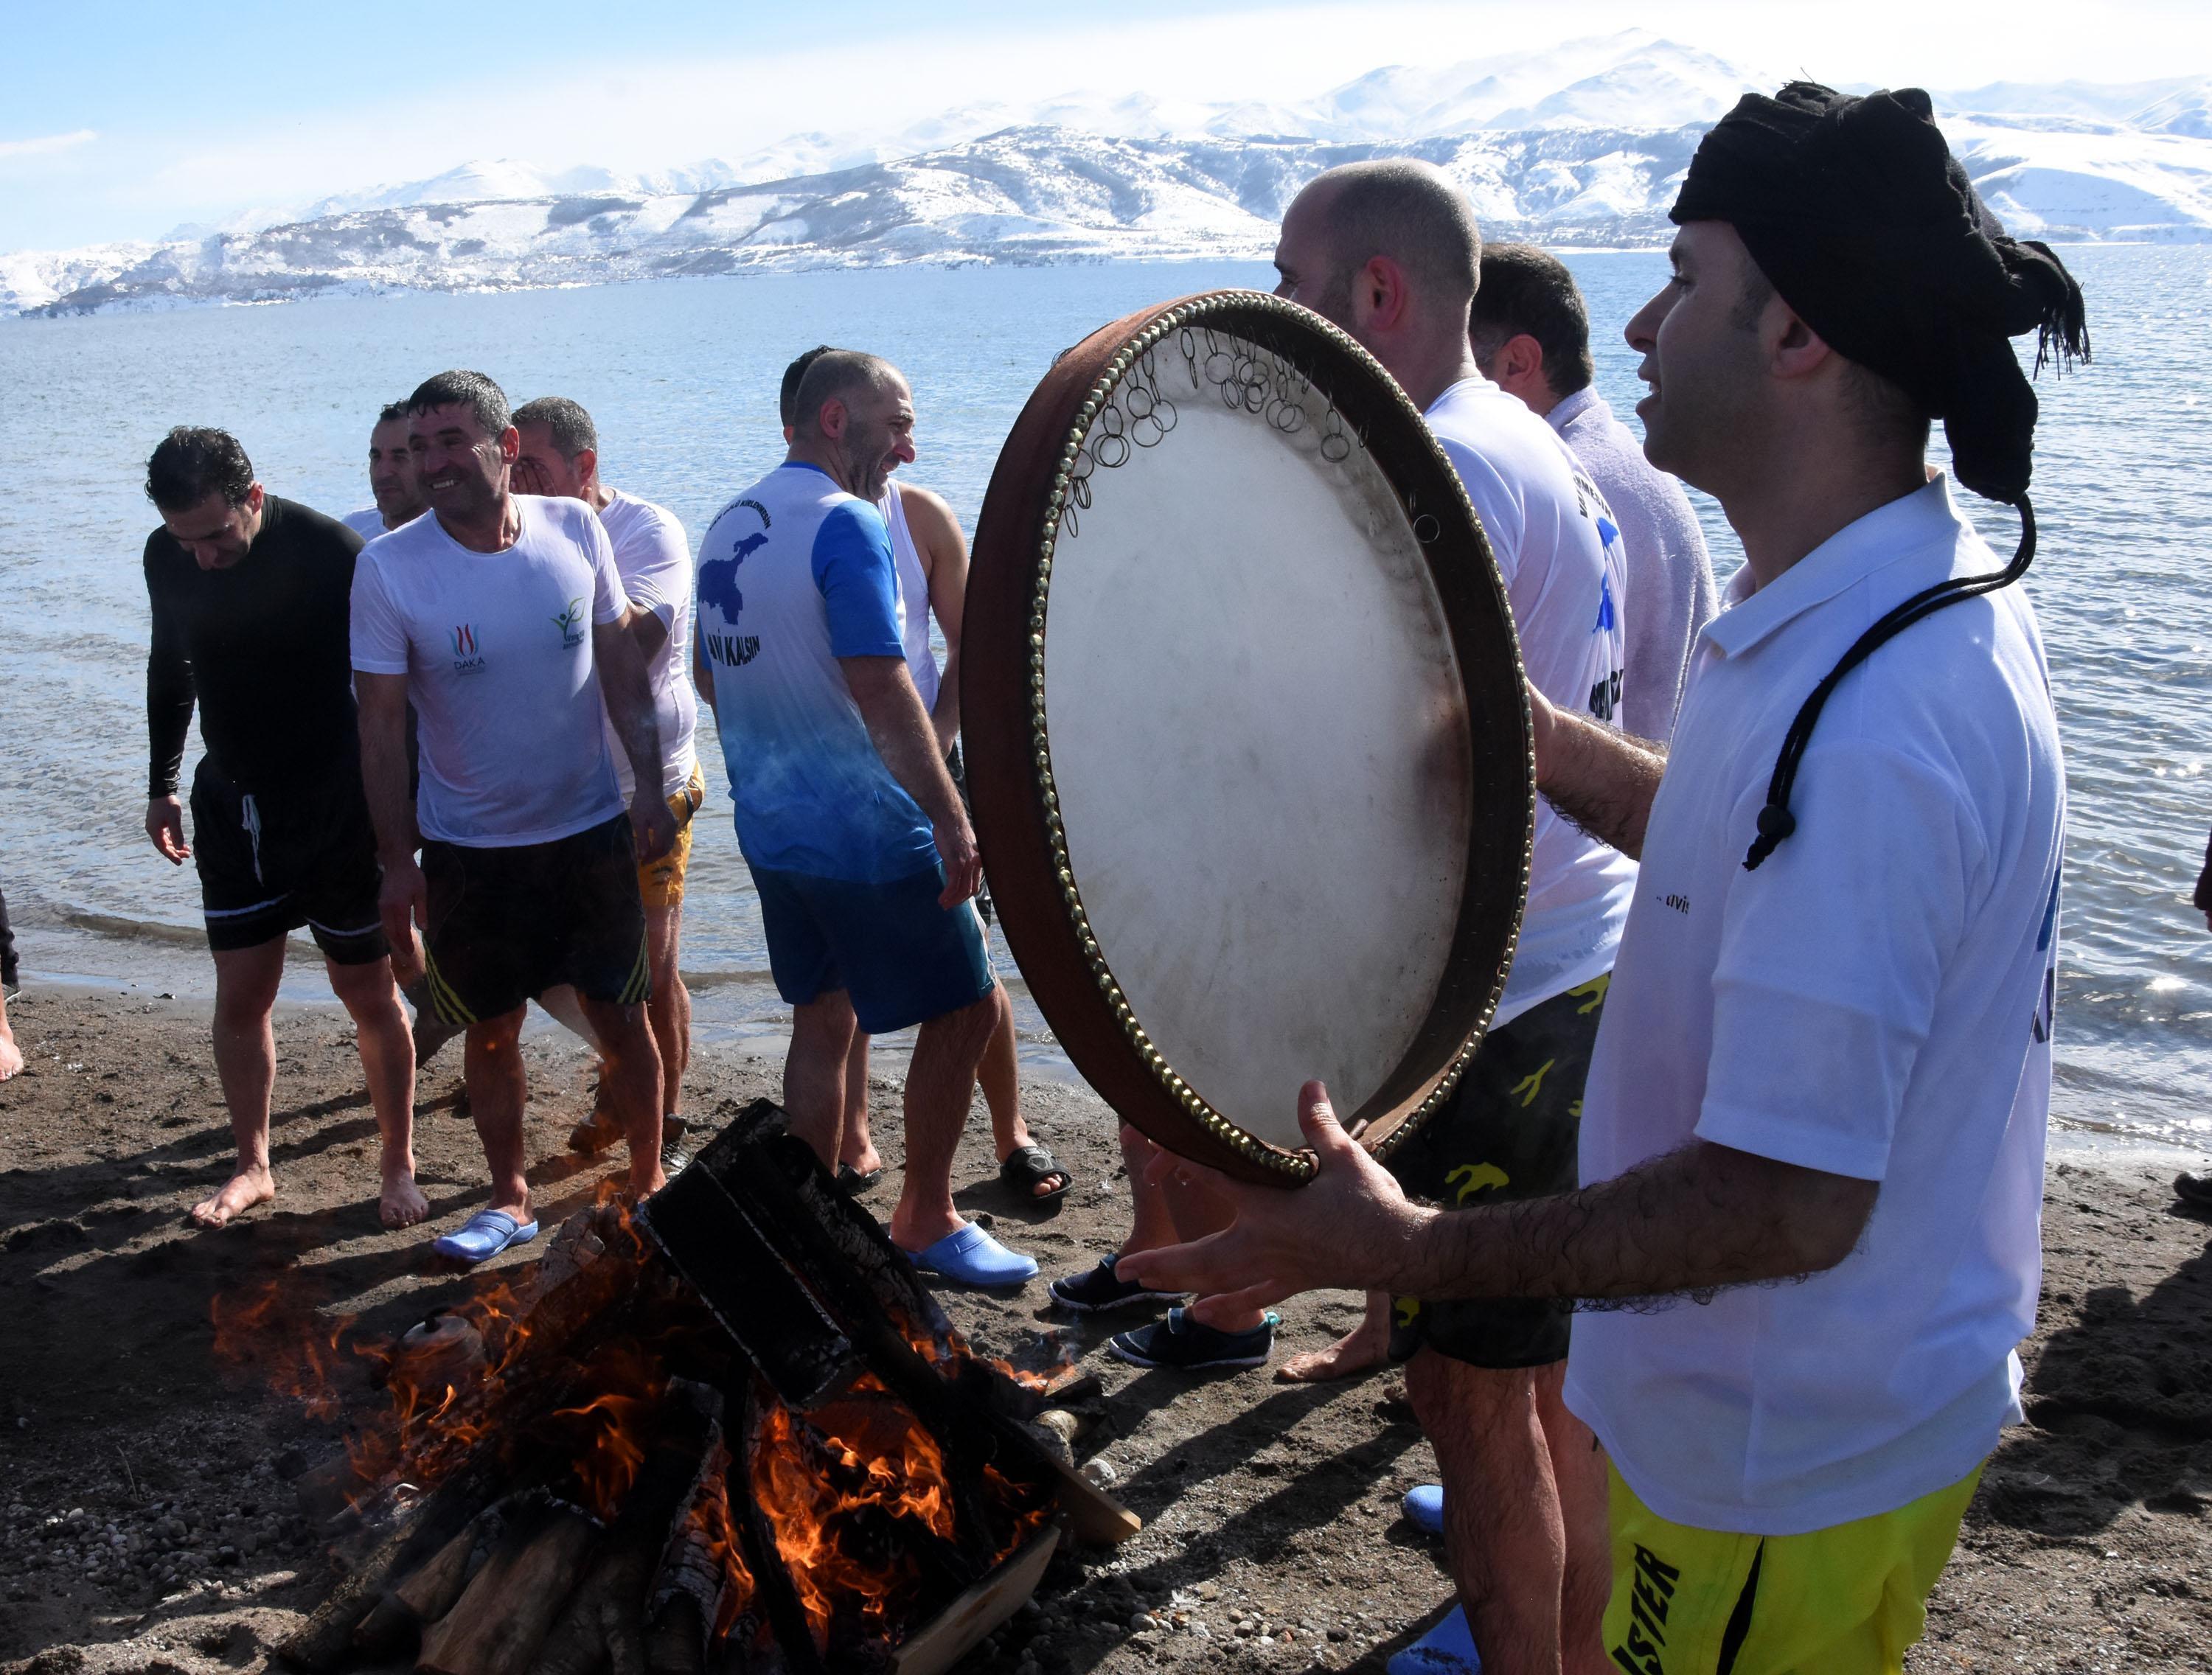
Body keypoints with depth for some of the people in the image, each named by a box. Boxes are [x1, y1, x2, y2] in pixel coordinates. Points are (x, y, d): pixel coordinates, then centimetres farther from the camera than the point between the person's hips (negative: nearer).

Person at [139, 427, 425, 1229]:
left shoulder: (333, 553, -21)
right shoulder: (167, 556, -4)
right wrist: (162, 784, 16)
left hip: (339, 805, -4)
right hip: (232, 803, 4)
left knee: (369, 996, 5)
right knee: (240, 996, 8)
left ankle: (398, 1165, 22)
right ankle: (252, 1167, 25)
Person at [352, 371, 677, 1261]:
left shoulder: (575, 529, -7)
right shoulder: (387, 567, -13)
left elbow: (620, 665, 3)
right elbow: (381, 726, -9)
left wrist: (649, 786, -1)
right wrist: (397, 862, -9)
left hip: (591, 830, 1)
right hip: (468, 847, -1)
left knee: (623, 1018, 9)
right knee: (492, 1034, 11)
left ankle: (650, 1178, 29)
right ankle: (510, 1198, 30)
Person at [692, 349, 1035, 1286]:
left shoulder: (730, 525, 11)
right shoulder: (845, 524, -16)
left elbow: (711, 675, 20)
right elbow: (881, 690, -23)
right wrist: (953, 821, -21)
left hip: (771, 828, 9)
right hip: (867, 830, -9)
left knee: (822, 1021, 17)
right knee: (967, 1008, 4)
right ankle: (924, 1221, 12)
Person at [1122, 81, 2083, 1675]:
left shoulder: (1871, 722, -33)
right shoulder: (1936, 597, 1)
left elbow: (1792, 1200, -32)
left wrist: (1410, 1252, -29)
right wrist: (1555, 748, 8)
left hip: (1793, 1467, -9)